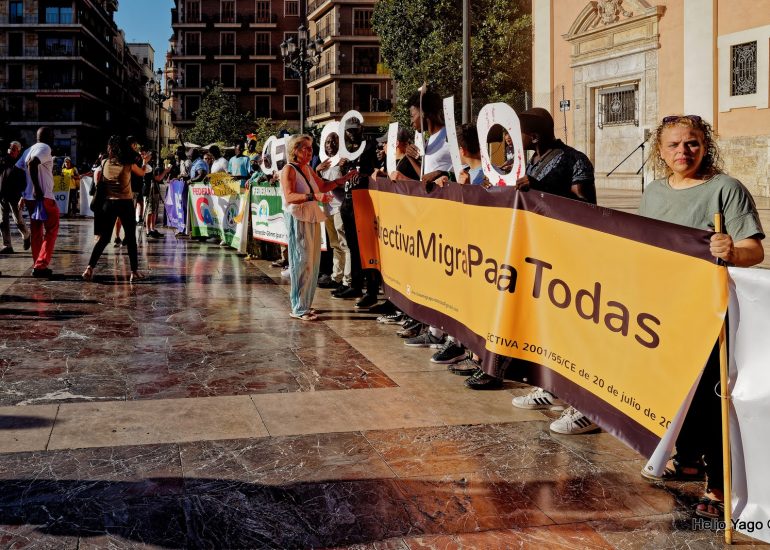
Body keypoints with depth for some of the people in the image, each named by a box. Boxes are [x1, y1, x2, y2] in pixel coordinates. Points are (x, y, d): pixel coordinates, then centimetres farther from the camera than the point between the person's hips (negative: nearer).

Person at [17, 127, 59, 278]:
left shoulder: (29, 150, 16)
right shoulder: (44, 148, -9)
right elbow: (32, 163, -26)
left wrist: (25, 190, 14)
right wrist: (37, 188, -25)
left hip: (29, 197, 8)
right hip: (44, 197, -8)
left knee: (36, 231, 13)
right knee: (51, 230, -1)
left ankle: (38, 265, 13)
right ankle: (41, 265, -9)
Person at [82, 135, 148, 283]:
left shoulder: (105, 163, 0)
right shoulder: (128, 164, -4)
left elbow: (99, 183, 7)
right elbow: (142, 173, 15)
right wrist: (144, 162, 32)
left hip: (108, 203, 2)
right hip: (126, 204, -2)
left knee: (103, 238, 8)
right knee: (131, 239, 8)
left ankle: (89, 268, -5)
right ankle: (134, 272, 8)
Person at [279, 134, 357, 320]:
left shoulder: (308, 169, 15)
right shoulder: (289, 169, -9)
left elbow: (323, 186, 24)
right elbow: (289, 197, -21)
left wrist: (344, 178, 15)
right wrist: (314, 196, -33)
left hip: (312, 219, 8)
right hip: (298, 219, -8)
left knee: (313, 262, 8)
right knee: (302, 262, -9)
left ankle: (305, 304, 16)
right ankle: (298, 308, -4)